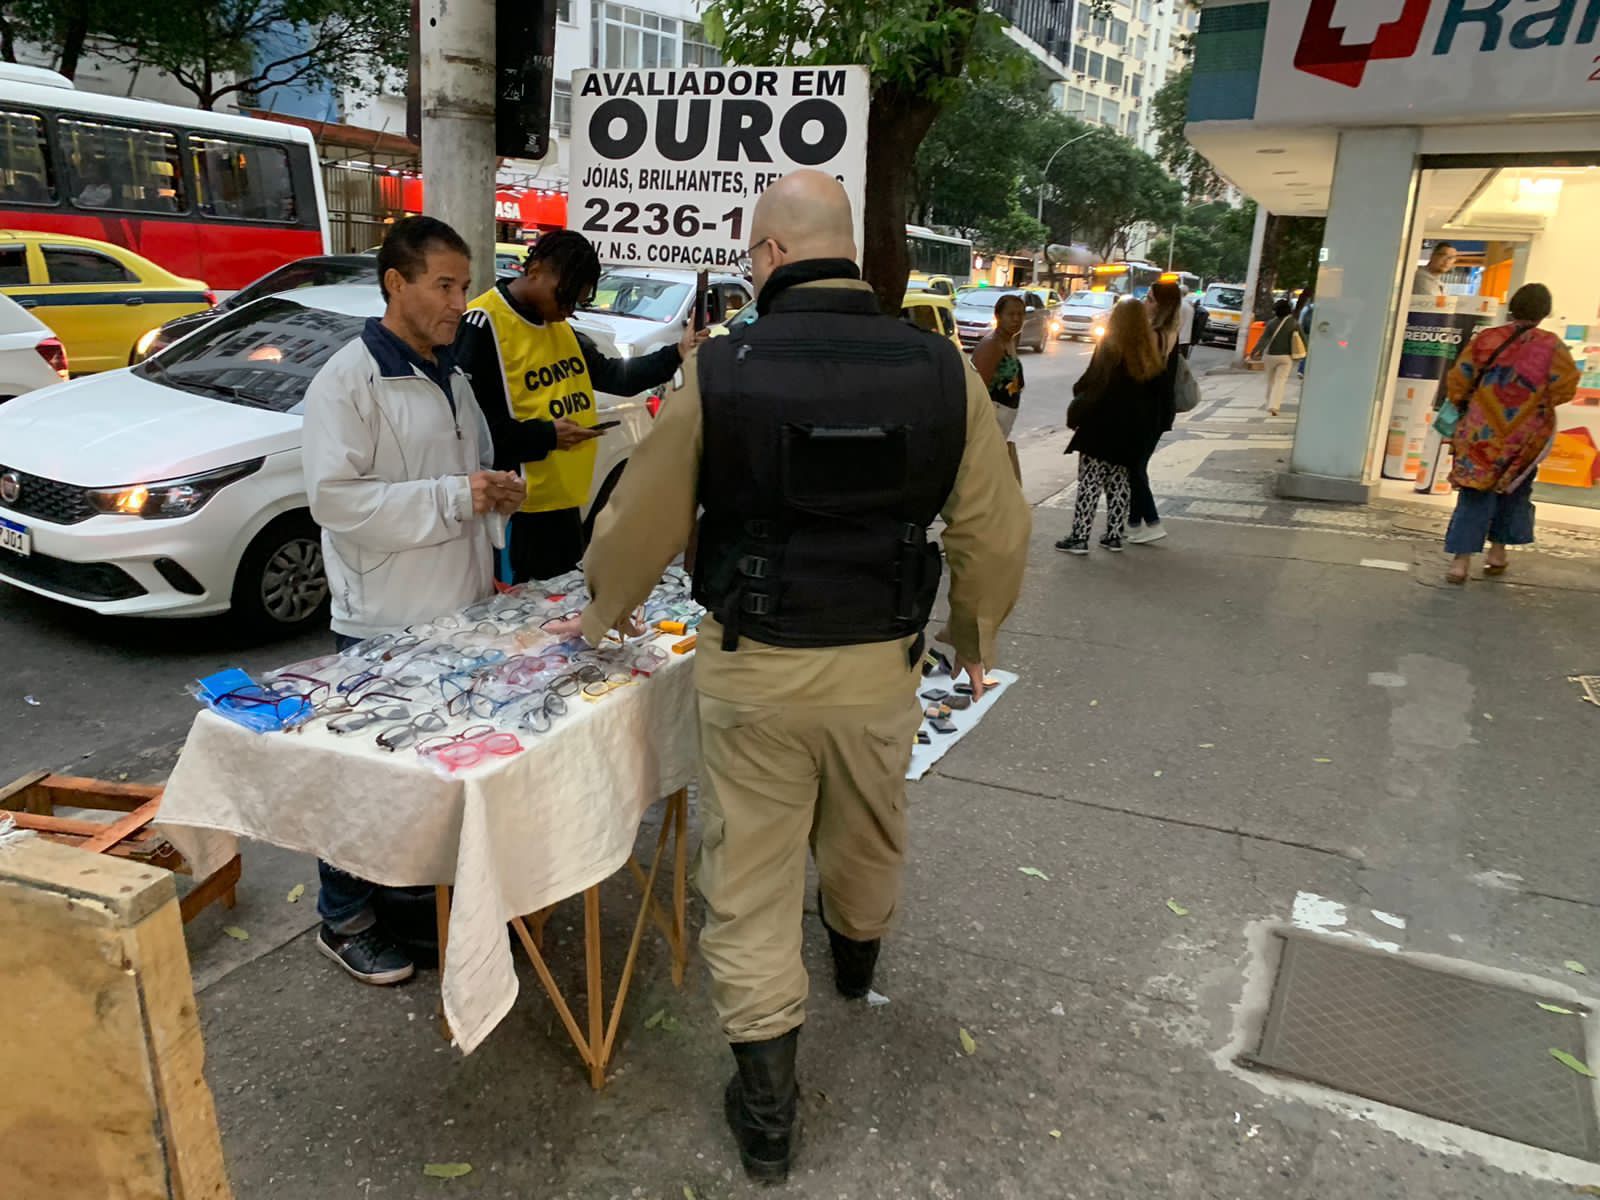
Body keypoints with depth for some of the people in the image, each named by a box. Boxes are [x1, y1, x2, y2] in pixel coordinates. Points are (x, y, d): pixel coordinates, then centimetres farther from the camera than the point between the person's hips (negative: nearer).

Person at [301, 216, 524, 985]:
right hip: (383, 623, -8)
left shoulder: (451, 377, 12)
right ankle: (346, 921, 21)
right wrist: (452, 497, -24)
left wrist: (494, 494, 2)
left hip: (459, 613, 8)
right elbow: (334, 498, -20)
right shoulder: (348, 380, -13)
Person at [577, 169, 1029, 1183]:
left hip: (755, 671, -2)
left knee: (752, 885, 11)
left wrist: (608, 608, 17)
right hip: (881, 667, 3)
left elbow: (642, 522, -4)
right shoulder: (943, 370, -8)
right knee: (867, 842, 28)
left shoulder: (721, 372, -13)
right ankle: (857, 962, 58)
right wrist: (977, 633, 16)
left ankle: (767, 1113, 22)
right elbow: (996, 532, -3)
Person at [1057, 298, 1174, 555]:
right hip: (1134, 431, 6)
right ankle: (1114, 535, 18)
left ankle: (1079, 537, -4)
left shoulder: (1110, 349, -11)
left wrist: (1076, 414, -6)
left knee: (1090, 482, -3)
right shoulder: (1152, 355, 6)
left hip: (1102, 428, -6)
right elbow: (1163, 394, 8)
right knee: (1118, 482, 16)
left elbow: (1090, 387, -16)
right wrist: (1157, 425, 13)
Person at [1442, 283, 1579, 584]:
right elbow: (1565, 388, -7)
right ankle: (1498, 551, 25)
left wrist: (1464, 405, 17)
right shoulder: (1551, 346, -7)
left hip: (1482, 433, 0)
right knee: (1512, 491, 18)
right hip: (1526, 435, 0)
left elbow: (1458, 383, -2)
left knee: (1475, 492, 3)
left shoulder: (1486, 339, -5)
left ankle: (1462, 559, -6)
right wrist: (1538, 401, 12)